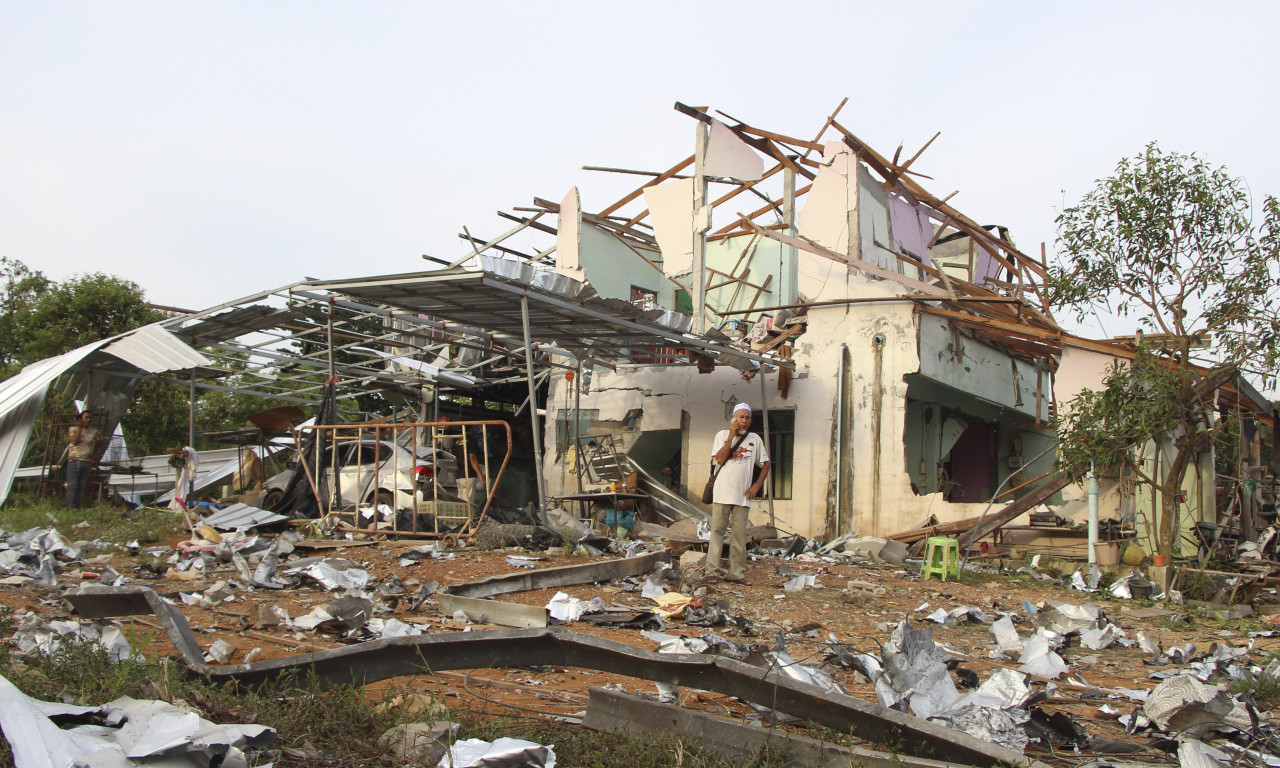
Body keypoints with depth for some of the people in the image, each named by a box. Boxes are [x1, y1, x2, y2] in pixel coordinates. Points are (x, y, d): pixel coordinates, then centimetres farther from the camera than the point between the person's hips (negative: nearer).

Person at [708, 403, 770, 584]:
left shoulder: (755, 439, 10)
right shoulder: (722, 435, 5)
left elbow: (765, 464, 16)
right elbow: (720, 459, -8)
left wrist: (757, 484, 4)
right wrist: (731, 436, -11)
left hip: (743, 495, 2)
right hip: (722, 493, -2)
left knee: (739, 535, 3)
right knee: (717, 530, -4)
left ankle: (737, 573, 8)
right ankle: (713, 570, -2)